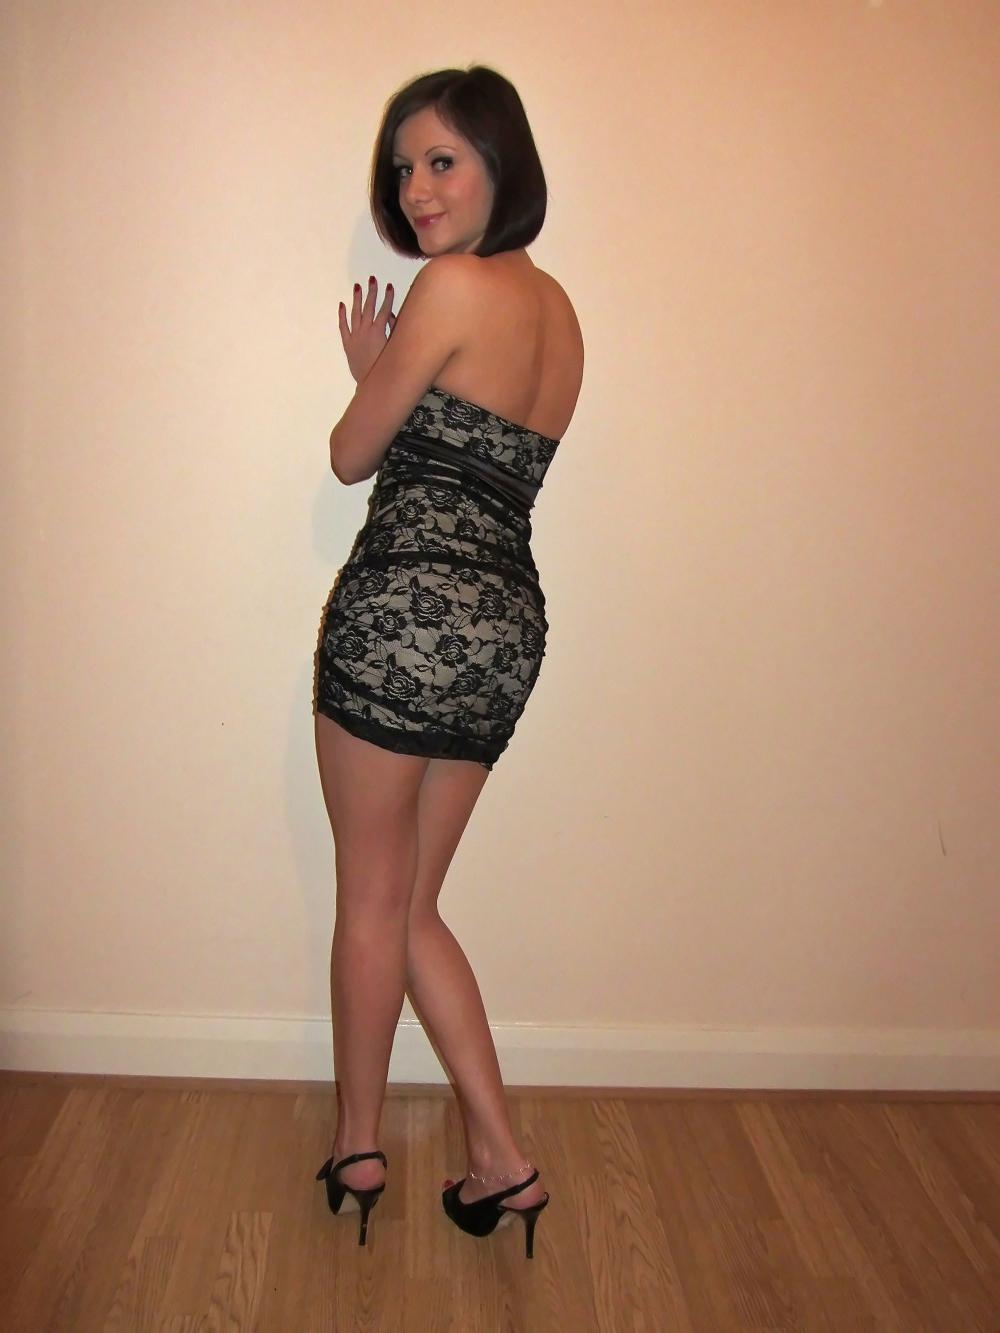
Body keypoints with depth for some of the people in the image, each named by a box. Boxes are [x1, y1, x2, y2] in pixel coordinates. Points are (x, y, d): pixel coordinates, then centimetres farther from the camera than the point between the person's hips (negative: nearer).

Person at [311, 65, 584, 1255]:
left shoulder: (452, 286, -9)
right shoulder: (558, 310, 16)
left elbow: (353, 456, -1)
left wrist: (369, 372, 18)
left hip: (405, 609, -8)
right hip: (507, 623, 8)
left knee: (371, 903, 9)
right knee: (409, 908, 16)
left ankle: (357, 1148, 27)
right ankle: (502, 1161, 18)